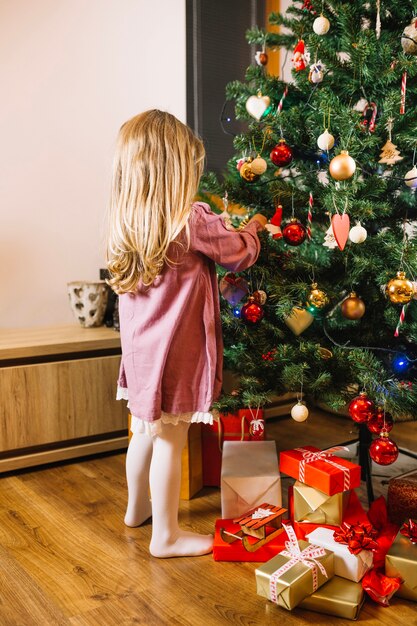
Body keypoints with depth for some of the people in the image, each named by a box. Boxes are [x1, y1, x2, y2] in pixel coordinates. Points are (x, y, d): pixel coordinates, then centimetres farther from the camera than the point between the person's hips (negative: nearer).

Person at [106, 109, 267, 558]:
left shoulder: (126, 221, 2)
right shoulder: (193, 221, -18)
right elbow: (240, 254, -5)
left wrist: (221, 230, 15)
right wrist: (251, 229, 15)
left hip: (140, 347, 7)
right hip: (175, 349, -7)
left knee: (146, 430, 22)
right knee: (170, 440, 4)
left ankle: (137, 507, 41)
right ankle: (166, 535, 18)